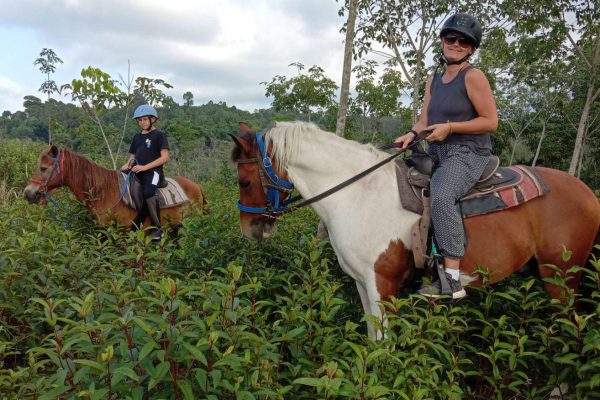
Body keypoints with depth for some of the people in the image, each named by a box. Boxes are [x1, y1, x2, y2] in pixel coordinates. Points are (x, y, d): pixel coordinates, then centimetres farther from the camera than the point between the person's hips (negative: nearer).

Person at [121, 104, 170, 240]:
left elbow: (165, 157, -8)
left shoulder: (159, 135, 1)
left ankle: (157, 228, -24)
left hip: (153, 171, -7)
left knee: (148, 192, -34)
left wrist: (145, 167, -16)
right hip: (137, 172, 7)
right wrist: (128, 164, 1)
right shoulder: (137, 137, 22)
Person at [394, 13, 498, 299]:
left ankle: (453, 280, -33)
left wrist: (450, 127, -19)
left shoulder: (473, 76, -6)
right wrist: (411, 134, -8)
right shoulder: (434, 80, 15)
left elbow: (491, 122, -10)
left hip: (468, 153, -9)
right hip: (437, 155, 9)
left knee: (441, 195, -35)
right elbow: (425, 120, 14)